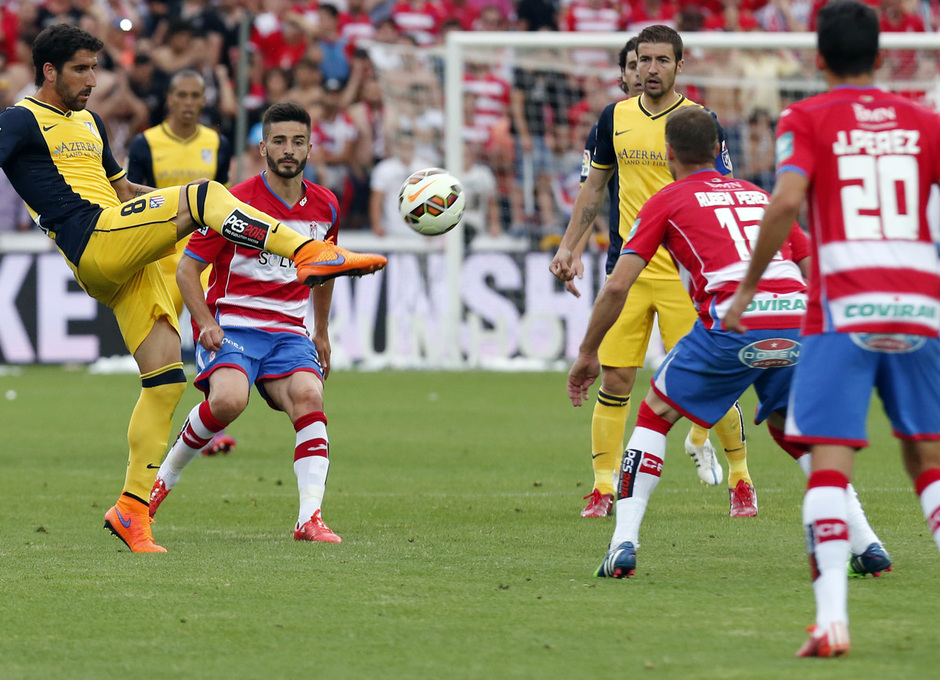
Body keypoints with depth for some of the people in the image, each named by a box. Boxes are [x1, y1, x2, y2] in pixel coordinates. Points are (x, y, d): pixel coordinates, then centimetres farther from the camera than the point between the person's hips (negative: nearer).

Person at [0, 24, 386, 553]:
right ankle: (309, 253, -32)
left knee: (166, 378, 0)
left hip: (126, 260, 8)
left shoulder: (90, 123, 29)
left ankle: (132, 509, 4)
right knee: (203, 193, -22)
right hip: (96, 240, -8)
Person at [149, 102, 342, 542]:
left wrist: (321, 333, 31)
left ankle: (310, 518, -27)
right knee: (228, 399, -32)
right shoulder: (237, 202, -8)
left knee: (309, 397, -25)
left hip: (288, 332, 4)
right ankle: (168, 471, -5)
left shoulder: (325, 208, 8)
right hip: (232, 326, -4)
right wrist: (206, 324, -16)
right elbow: (187, 267, -4)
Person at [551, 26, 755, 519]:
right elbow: (595, 187, 19)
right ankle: (603, 489, 6)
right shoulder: (615, 118, 8)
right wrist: (569, 247, 14)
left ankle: (740, 480, 12)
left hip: (685, 270, -3)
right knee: (614, 380, -2)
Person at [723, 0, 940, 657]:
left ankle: (832, 620, -19)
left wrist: (748, 287, -4)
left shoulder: (806, 119, 3)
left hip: (843, 311, -3)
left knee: (830, 462, -6)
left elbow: (786, 201, -12)